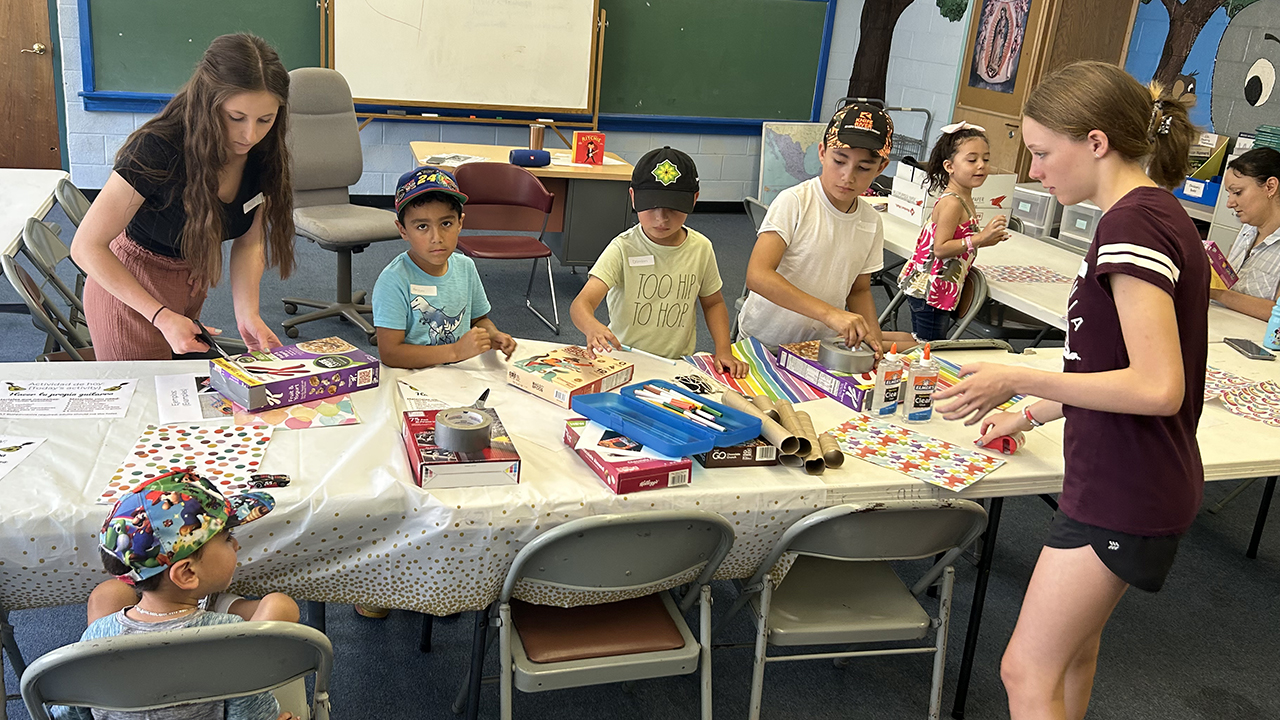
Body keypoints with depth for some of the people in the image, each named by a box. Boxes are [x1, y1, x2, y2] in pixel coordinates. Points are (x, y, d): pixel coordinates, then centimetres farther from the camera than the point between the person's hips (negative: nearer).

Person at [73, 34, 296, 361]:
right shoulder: (158, 150, -31)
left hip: (192, 283, 5)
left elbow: (249, 242, -7)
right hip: (128, 286, -5)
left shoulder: (265, 152, -16)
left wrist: (247, 314, -23)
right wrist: (162, 316, -32)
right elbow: (86, 247, -26)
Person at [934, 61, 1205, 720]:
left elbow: (1157, 387, -26)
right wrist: (1033, 414, 19)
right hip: (1128, 481, 10)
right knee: (1072, 652, 23)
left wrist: (1019, 381, -19)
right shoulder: (1159, 215, 10)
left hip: (1123, 492, -10)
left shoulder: (1133, 225, -21)